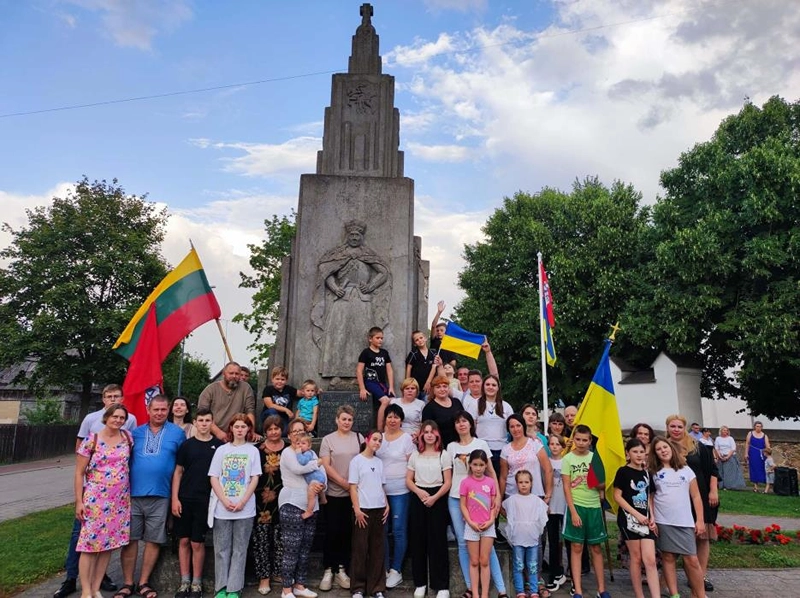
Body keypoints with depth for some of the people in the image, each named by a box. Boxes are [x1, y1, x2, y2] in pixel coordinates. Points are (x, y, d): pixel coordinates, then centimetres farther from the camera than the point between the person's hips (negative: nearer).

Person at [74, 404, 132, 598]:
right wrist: (79, 501, -7)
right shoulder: (92, 440, -7)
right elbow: (79, 473, -4)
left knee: (109, 542, 8)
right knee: (90, 543, -1)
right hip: (95, 499, -4)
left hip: (120, 500, 4)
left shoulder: (127, 437, 4)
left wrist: (130, 493, 10)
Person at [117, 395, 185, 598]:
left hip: (160, 495, -1)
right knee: (129, 538, 5)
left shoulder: (177, 433, 2)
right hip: (133, 493, 1)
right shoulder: (136, 432, 8)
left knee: (154, 540, 6)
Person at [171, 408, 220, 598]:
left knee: (197, 543, 5)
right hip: (184, 499, 2)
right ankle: (185, 582, 19)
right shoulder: (187, 445, 4)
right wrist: (175, 498, -3)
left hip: (205, 501, -1)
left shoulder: (219, 446, 0)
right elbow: (178, 472, 5)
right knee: (183, 541, 7)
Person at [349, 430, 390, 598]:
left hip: (379, 509, 5)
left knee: (378, 549, 7)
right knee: (360, 548, 1)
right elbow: (353, 487, -7)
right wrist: (357, 509, -13)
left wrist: (387, 505, 5)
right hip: (363, 509, -5)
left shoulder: (379, 462, 12)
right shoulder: (357, 460, -3)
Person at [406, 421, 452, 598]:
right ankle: (420, 583, 16)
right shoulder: (415, 455, 7)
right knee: (418, 540, 5)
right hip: (418, 498, 3)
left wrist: (434, 497, -17)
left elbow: (447, 482, -4)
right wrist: (419, 492, -12)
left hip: (437, 499, -3)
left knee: (438, 541, -1)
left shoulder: (443, 455, 0)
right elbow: (408, 480, 7)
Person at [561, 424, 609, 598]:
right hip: (576, 506, -2)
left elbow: (603, 485, 8)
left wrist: (599, 484, -15)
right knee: (576, 547, 2)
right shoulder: (568, 459, -4)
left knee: (596, 547, 10)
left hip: (594, 506, 2)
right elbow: (566, 487, -6)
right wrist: (573, 511, -12)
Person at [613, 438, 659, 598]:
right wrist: (637, 514, -14)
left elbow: (648, 497, 16)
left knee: (650, 560, -4)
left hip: (645, 519, 4)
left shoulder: (646, 473, 10)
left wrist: (652, 518, 4)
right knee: (636, 558, 5)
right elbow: (617, 496, -9)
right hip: (629, 518, -4)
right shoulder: (623, 471, -7)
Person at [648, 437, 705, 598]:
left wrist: (700, 520, 1)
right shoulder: (653, 472, 5)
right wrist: (652, 518, -4)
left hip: (685, 522, 0)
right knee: (668, 558, 4)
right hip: (663, 522, 0)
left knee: (691, 559, -3)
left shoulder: (686, 470, 6)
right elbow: (650, 497, 5)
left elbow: (696, 497, 6)